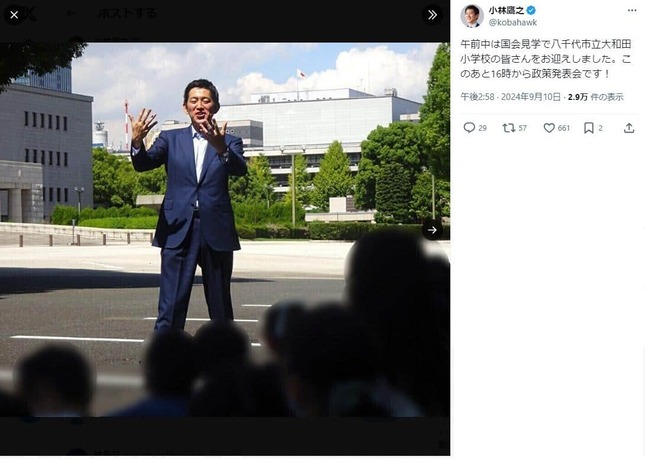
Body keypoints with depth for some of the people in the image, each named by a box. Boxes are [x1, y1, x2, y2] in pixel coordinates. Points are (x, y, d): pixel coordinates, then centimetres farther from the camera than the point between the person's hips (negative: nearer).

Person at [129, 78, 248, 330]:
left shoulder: (229, 142, 9)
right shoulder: (171, 139, 11)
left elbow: (240, 169, -12)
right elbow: (143, 164, -4)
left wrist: (221, 147, -34)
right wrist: (137, 141, -27)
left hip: (216, 231, 1)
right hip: (178, 231, 0)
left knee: (220, 305, 10)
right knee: (171, 307, -6)